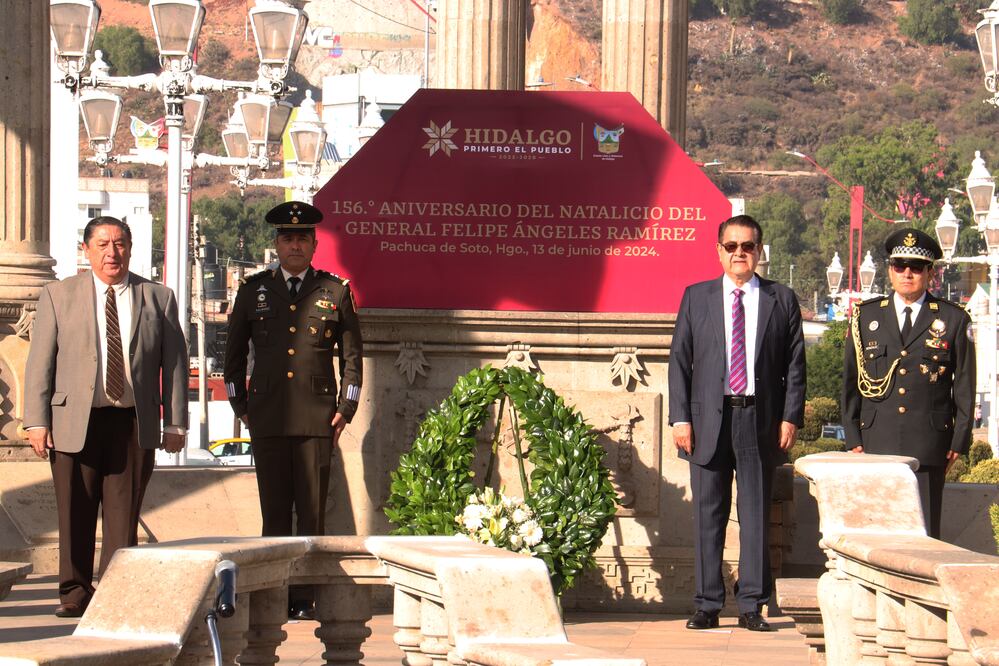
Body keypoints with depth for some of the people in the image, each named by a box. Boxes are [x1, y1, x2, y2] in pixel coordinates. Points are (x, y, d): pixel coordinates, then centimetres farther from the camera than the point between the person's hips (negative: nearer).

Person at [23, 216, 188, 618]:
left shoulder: (159, 298, 10)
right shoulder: (58, 296, 7)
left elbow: (175, 363, 9)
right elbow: (40, 362, 4)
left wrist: (175, 423, 4)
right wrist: (36, 421, -4)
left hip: (134, 423, 0)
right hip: (75, 422, 0)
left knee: (124, 516, 0)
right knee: (75, 514, 2)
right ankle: (75, 592, 12)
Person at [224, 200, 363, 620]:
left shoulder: (335, 291, 8)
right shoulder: (253, 290, 11)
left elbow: (352, 356, 12)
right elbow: (234, 353, 17)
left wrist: (345, 410, 4)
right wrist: (241, 407, 9)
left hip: (317, 419, -1)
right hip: (268, 419, 1)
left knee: (312, 513, -1)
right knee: (274, 511, 1)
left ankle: (305, 598, 2)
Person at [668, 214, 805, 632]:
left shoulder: (782, 300, 8)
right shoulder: (696, 298, 9)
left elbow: (795, 364, 7)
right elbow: (680, 360, 7)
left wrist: (790, 417, -3)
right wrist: (680, 417, -2)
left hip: (760, 421, 0)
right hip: (708, 420, 0)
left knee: (756, 515, 2)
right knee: (708, 516, 2)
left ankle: (751, 606, 7)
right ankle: (707, 605, 7)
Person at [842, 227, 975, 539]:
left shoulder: (954, 320, 8)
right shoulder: (866, 316, 12)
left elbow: (965, 386, 8)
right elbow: (851, 381, 11)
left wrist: (959, 442, 2)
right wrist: (852, 439, 4)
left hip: (928, 446, -1)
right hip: (875, 443, 1)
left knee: (925, 533, -5)